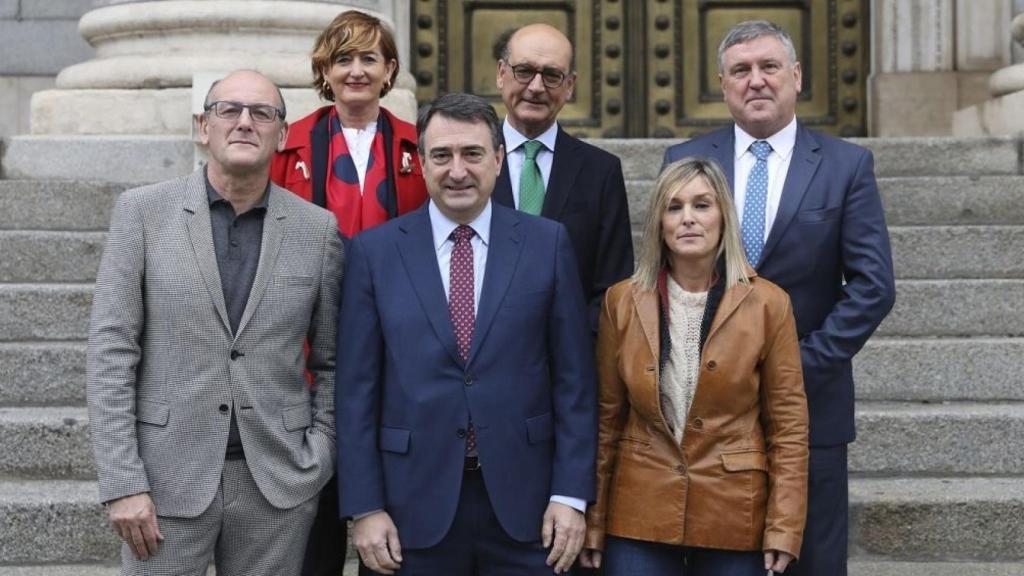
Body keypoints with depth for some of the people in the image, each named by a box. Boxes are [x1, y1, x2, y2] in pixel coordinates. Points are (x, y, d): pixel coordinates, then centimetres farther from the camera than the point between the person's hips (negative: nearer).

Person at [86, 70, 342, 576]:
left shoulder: (319, 229, 4)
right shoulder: (143, 211, -1)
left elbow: (333, 364, 10)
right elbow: (111, 353, -4)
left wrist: (318, 460, 0)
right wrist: (122, 483, -9)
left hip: (278, 484, 2)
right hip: (166, 479, -1)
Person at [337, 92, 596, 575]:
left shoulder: (547, 242, 2)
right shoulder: (375, 250, 1)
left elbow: (574, 377, 1)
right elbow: (356, 388, 1)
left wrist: (570, 494, -3)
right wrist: (364, 507, -3)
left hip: (522, 501, 0)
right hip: (415, 504, 0)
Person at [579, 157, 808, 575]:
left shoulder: (767, 303, -4)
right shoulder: (622, 301, 0)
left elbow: (789, 423, -2)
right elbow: (607, 418, 4)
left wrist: (784, 527, -6)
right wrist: (594, 521, 4)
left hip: (734, 515, -1)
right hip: (638, 518, 1)